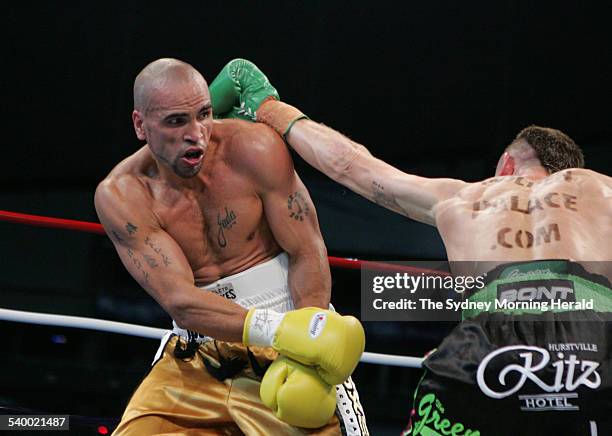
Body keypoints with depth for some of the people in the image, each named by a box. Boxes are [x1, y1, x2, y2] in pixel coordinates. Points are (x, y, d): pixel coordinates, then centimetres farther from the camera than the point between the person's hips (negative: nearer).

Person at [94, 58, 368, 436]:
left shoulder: (254, 147, -11)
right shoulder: (120, 196, -10)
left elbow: (308, 255, -9)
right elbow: (179, 301, -18)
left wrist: (303, 355, -25)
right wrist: (276, 329, -33)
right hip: (195, 353, 2)